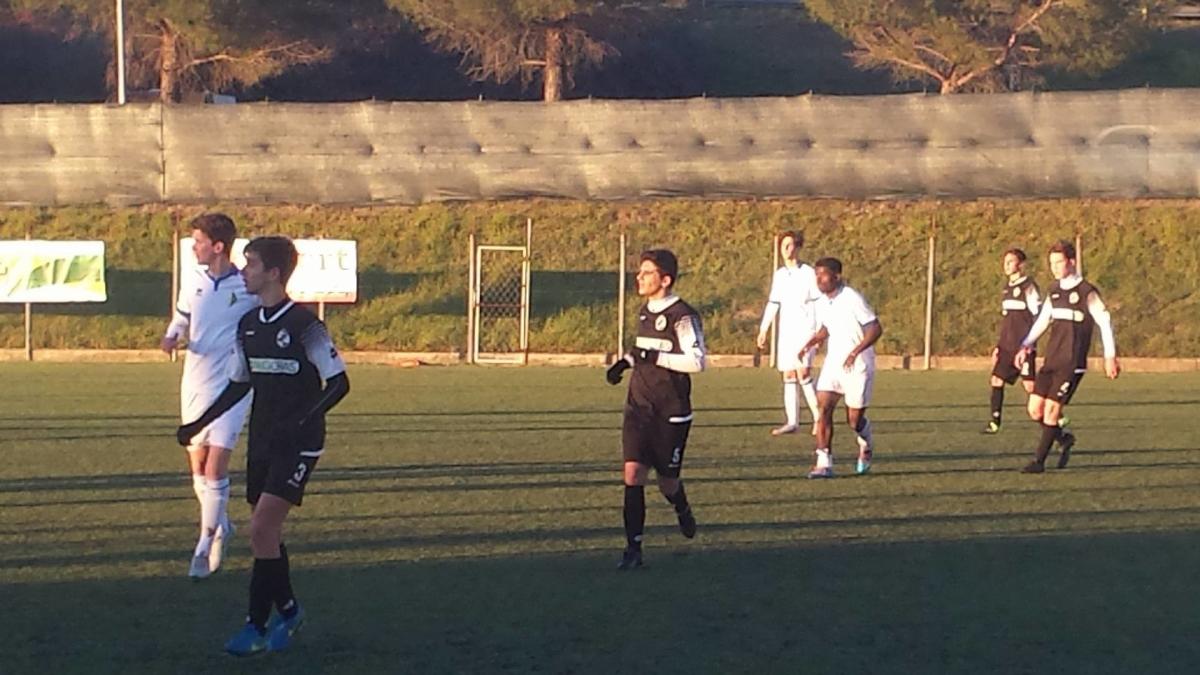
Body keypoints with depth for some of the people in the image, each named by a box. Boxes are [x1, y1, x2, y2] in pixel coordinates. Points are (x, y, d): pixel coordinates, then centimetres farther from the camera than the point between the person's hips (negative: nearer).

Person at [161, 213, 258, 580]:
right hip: (194, 383, 5)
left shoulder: (248, 287, -8)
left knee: (215, 466, -12)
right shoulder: (192, 279, 5)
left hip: (231, 385, -5)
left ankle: (205, 545, -4)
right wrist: (172, 336, -2)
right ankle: (221, 525, 33)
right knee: (198, 466, 10)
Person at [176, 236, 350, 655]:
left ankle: (257, 626, -6)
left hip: (297, 446, -7)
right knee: (266, 533, 11)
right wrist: (199, 424, 13)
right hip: (261, 443, 7)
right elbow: (239, 384, 19)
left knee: (261, 531, -13)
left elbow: (339, 383, -13)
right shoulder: (248, 325, 7)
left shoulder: (304, 325, -15)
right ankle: (287, 609, 30)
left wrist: (302, 420, -24)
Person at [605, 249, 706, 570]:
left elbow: (696, 361, -21)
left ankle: (682, 510, 42)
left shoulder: (682, 315, -13)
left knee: (667, 480, 6)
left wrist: (653, 357, -24)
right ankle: (634, 548, -5)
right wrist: (627, 361, 10)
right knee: (633, 473, -8)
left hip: (671, 411, -6)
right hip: (639, 408, 6)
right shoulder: (645, 312, 11)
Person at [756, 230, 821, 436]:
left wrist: (820, 332, -13)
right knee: (788, 375, 3)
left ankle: (818, 416, -6)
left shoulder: (808, 273, -5)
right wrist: (763, 330, 14)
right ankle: (792, 422, 6)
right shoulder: (779, 275, 12)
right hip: (786, 332, 6)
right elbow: (773, 304, 17)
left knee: (803, 372, -17)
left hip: (805, 330, -6)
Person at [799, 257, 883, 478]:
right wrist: (811, 343, 4)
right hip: (832, 363, 6)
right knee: (823, 408, -12)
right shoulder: (822, 304, 4)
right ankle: (824, 464, -13)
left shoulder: (853, 299, -18)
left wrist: (855, 352, -28)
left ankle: (866, 446, 37)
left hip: (857, 366, -6)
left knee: (854, 420, 2)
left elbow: (876, 328, -19)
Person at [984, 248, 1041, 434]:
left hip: (1023, 347, -8)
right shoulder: (1007, 287, 16)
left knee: (1029, 384, -9)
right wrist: (999, 345, 19)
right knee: (997, 380, 2)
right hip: (1007, 346, 8)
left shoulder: (1029, 287, -8)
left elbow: (1039, 317, -12)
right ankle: (994, 422, 5)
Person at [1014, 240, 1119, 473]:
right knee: (1035, 409, 0)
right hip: (1051, 360, 7)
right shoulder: (1054, 289, 12)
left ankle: (1039, 461, -4)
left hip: (1072, 364, -7)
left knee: (1051, 408, -11)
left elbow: (1104, 322, -5)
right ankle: (1064, 439, 23)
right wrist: (1026, 346, 7)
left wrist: (1110, 357, -6)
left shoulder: (1087, 292, -8)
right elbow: (1043, 320, 18)